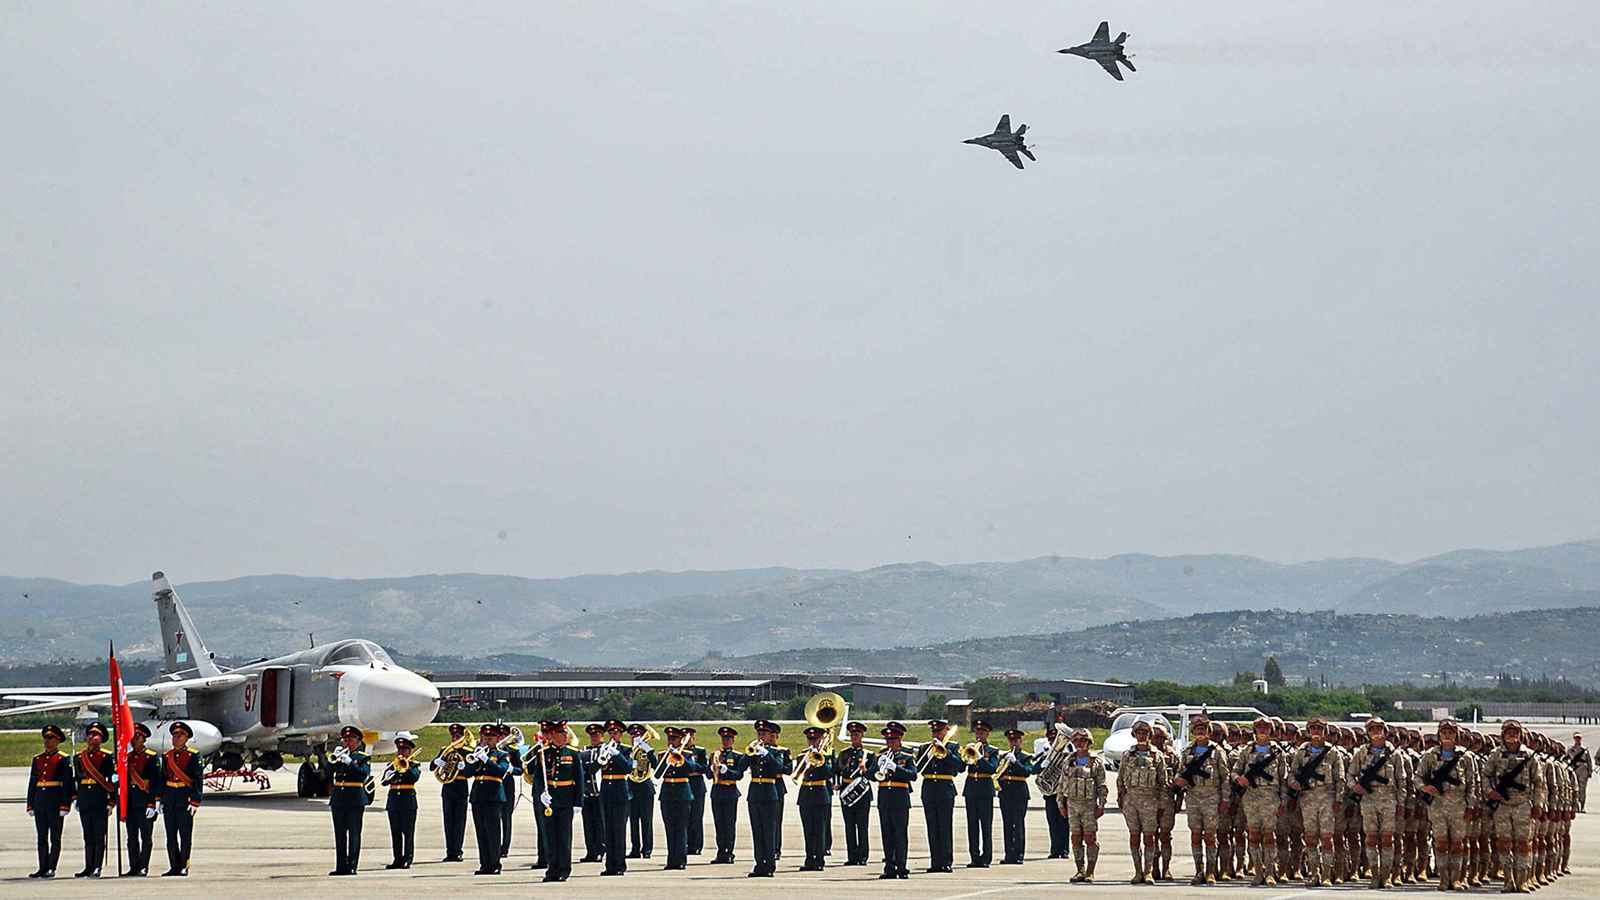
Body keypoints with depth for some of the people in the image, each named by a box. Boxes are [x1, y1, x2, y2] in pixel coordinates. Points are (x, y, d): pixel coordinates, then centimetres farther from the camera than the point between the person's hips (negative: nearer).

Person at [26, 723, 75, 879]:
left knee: (55, 837, -1)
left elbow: (68, 784, -6)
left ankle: (51, 868, 0)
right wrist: (30, 805, 9)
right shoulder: (37, 759, 13)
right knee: (41, 837, 6)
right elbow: (32, 783, 14)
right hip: (40, 800, 5)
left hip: (56, 801, -5)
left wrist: (65, 806, -13)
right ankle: (43, 868, 8)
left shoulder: (63, 759, -2)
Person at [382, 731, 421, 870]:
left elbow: (415, 777, -16)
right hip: (393, 800, 4)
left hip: (408, 800, -4)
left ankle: (407, 859, -3)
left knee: (408, 832, -4)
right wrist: (392, 776, -16)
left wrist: (406, 766, -16)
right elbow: (384, 782, 1)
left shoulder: (414, 765, 4)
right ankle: (398, 859, 8)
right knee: (395, 832, 4)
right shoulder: (392, 765, 12)